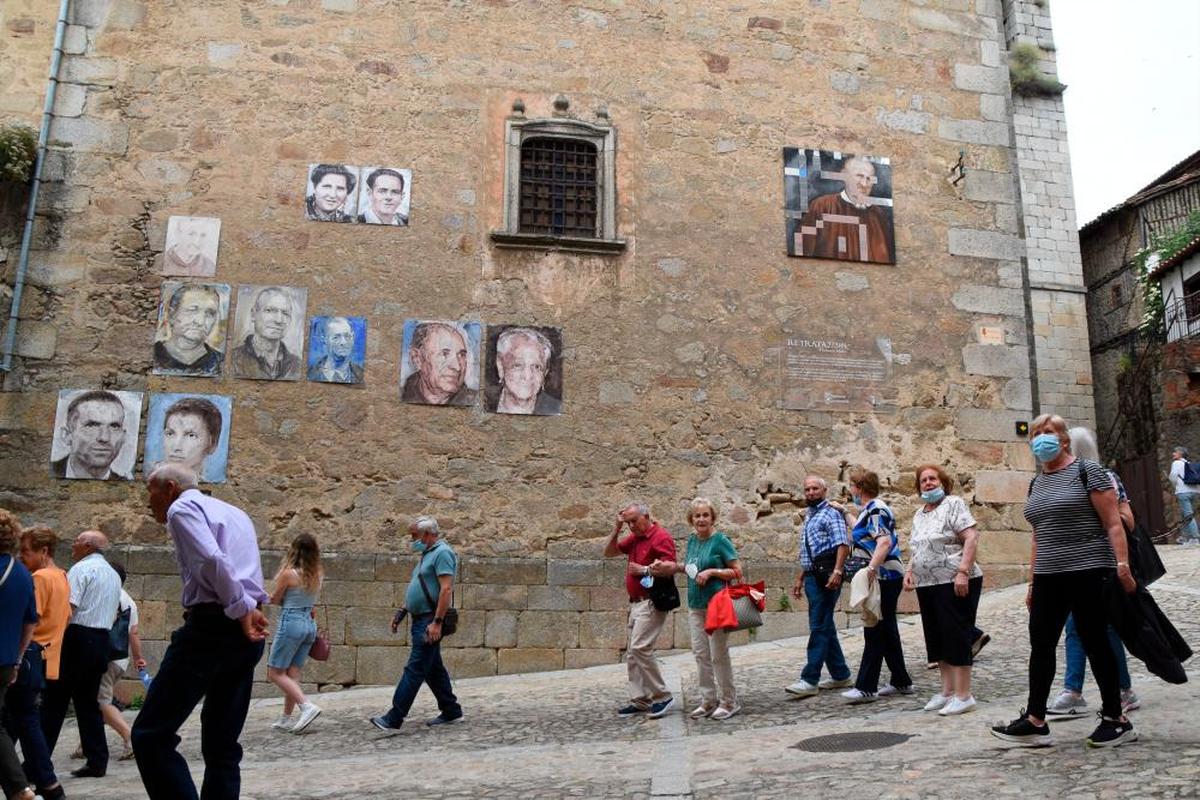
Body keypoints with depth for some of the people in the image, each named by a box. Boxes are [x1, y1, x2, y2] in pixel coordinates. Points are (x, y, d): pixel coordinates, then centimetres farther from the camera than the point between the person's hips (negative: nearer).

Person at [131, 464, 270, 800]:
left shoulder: (182, 508, -1)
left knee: (151, 735, -4)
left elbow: (212, 560, -18)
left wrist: (240, 610, -12)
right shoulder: (234, 512, 26)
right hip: (246, 633, 9)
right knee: (223, 744, 13)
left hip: (211, 627, -9)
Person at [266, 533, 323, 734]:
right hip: (310, 624, 7)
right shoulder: (316, 575, 2)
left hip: (291, 623, -7)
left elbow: (275, 600, -1)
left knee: (275, 673, 2)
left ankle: (307, 706, -12)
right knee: (292, 673, 13)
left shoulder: (288, 573, -15)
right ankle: (286, 718, 16)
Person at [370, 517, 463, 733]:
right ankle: (451, 712, 21)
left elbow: (446, 589, -21)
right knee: (433, 668, 13)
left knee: (415, 669, -9)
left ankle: (393, 719, -10)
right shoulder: (428, 555, 18)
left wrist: (437, 623, -25)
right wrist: (402, 611, 18)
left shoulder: (442, 553, -13)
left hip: (430, 621, -10)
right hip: (420, 620, 10)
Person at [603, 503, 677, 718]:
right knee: (632, 652, 9)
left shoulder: (661, 537, -11)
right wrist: (617, 527, 7)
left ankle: (662, 696, -6)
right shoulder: (634, 538, 15)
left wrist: (643, 570, -12)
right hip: (636, 602, 9)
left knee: (640, 647, -16)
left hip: (652, 602, -9)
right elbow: (608, 552, 17)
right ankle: (639, 700, 14)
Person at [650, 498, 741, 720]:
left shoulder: (720, 541, -9)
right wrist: (674, 567, 8)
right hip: (695, 605, 7)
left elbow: (737, 571, -9)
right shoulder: (692, 540, 9)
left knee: (719, 655, -1)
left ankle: (729, 702, 12)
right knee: (700, 654, 9)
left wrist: (711, 572, -18)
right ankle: (708, 701, 20)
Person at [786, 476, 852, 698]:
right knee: (825, 627, 13)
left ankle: (810, 680, -9)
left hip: (826, 575, -9)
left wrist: (837, 571, -26)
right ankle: (840, 675, 21)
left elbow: (843, 544, -16)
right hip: (812, 576, 9)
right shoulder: (809, 517, 22)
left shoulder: (831, 513, -5)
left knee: (819, 627, -8)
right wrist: (800, 579, 24)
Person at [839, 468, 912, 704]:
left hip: (884, 577, -10)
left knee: (875, 631, -6)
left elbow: (885, 542, -28)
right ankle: (901, 682, 22)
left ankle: (866, 687, -3)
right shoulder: (869, 509, 15)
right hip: (883, 578, 10)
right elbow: (864, 535, 33)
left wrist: (871, 568, -36)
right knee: (887, 631, 14)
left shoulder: (876, 509, -15)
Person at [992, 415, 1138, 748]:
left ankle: (1115, 718, 16)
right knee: (1040, 645, 6)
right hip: (1049, 578, 7)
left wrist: (1122, 565, -18)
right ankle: (1034, 721, 12)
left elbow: (1113, 523, -9)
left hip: (1088, 573, -7)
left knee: (1095, 643, 1)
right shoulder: (1036, 483, 15)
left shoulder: (1087, 471, -5)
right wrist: (1033, 581, 18)